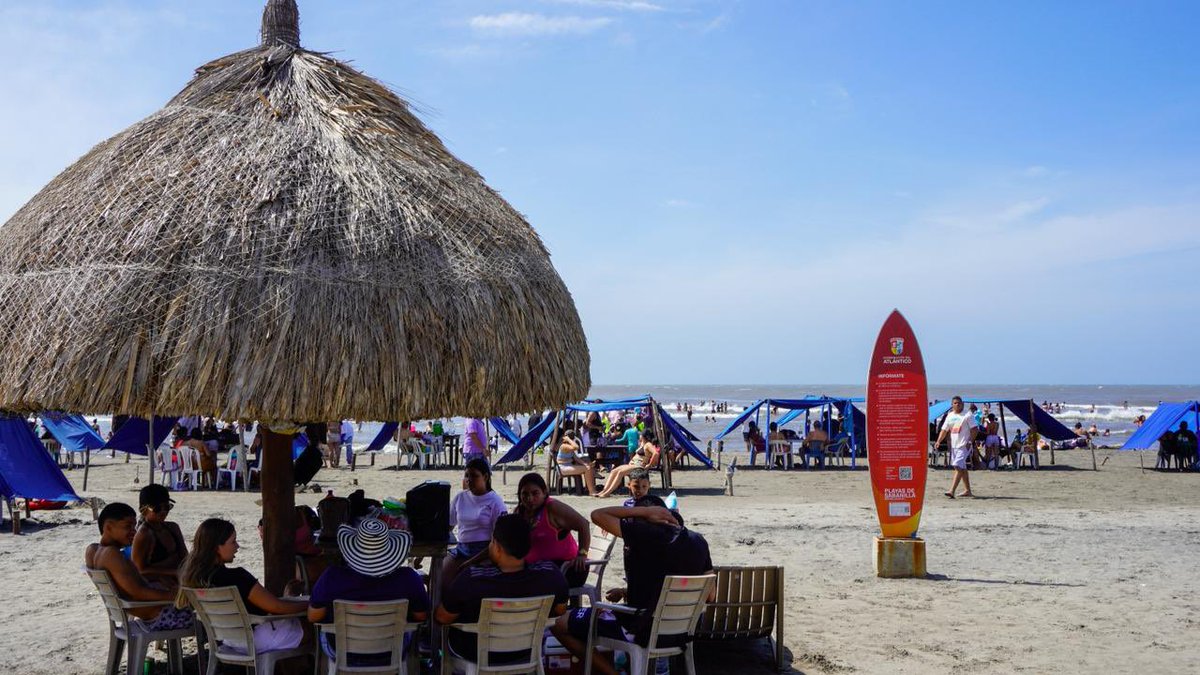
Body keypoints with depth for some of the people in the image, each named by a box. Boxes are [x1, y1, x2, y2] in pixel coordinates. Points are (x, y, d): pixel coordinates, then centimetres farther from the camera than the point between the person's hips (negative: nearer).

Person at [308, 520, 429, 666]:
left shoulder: (332, 577, -27)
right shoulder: (409, 578, -26)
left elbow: (313, 617, -11)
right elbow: (422, 616, -9)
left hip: (342, 654, 0)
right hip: (391, 655, 0)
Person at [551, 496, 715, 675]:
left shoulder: (644, 533, -18)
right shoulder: (698, 542, 2)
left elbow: (597, 515, -12)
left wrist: (644, 511, -6)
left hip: (642, 633, -7)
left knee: (560, 625, 4)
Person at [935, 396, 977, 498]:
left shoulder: (967, 415, -4)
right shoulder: (950, 416, 12)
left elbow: (974, 429, -7)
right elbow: (944, 430, 12)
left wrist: (970, 441, -17)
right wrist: (939, 441, -1)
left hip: (964, 446, -7)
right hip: (953, 446, 7)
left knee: (958, 467, -16)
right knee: (962, 468, 15)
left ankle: (952, 491, -23)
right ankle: (967, 490, 25)